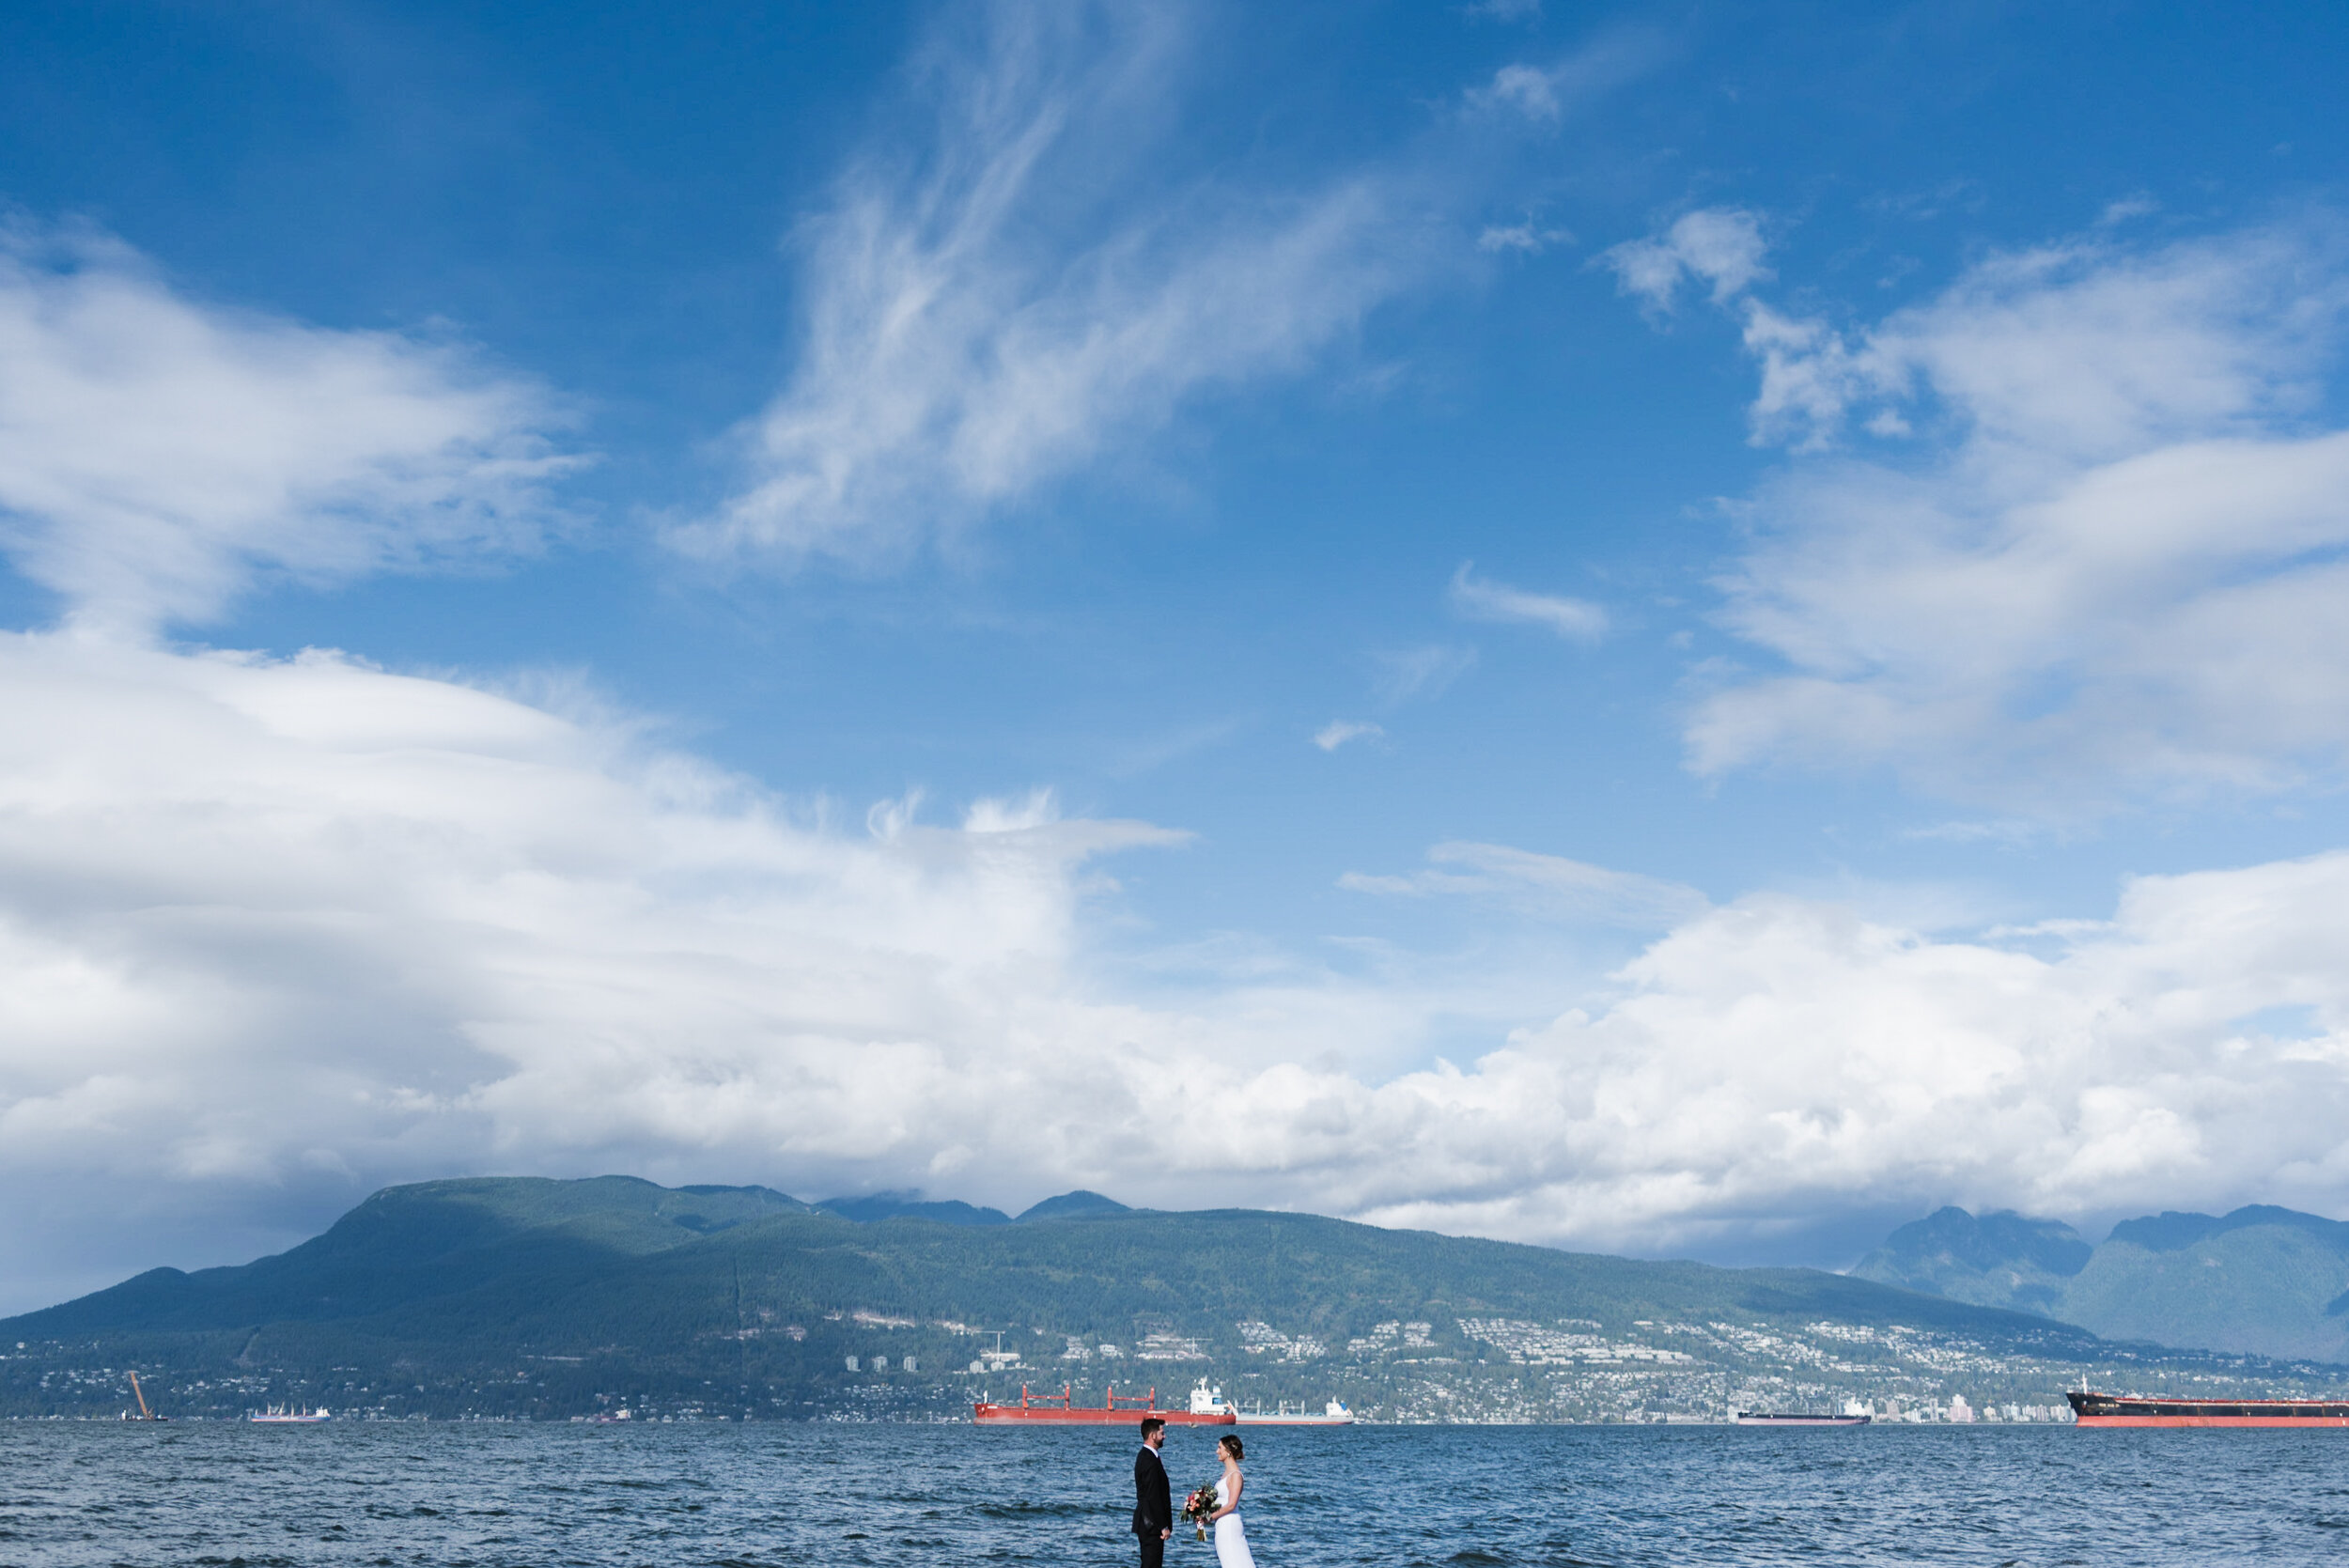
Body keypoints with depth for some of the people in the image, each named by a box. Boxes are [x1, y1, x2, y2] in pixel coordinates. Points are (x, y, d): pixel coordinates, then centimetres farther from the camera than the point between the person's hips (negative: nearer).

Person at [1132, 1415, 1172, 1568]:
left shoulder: (1144, 1456, 13)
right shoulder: (1150, 1461, -20)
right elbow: (1153, 1497, -22)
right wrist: (1163, 1526, -19)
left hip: (1146, 1521, 11)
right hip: (1152, 1524, -11)